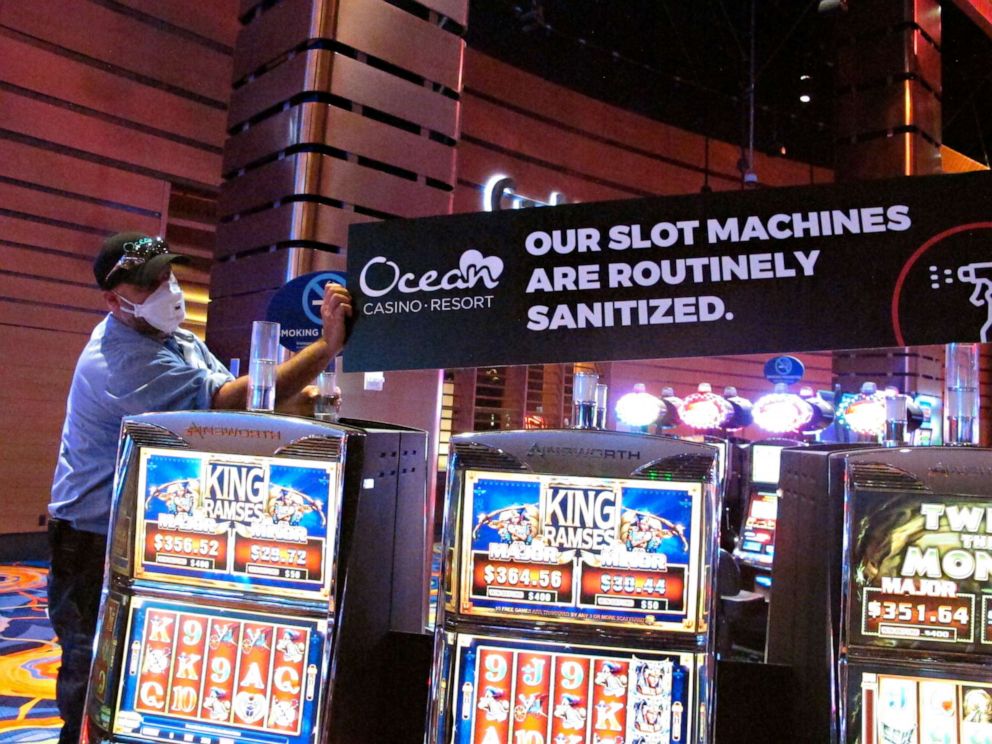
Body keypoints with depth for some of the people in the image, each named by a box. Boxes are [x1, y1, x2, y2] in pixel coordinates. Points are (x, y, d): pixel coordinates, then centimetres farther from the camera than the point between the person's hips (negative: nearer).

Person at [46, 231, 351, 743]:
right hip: (96, 547, -8)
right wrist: (327, 345, -35)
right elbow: (230, 402, -33)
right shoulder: (121, 361, -26)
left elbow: (226, 408, 2)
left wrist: (299, 399, -19)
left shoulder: (177, 340, 5)